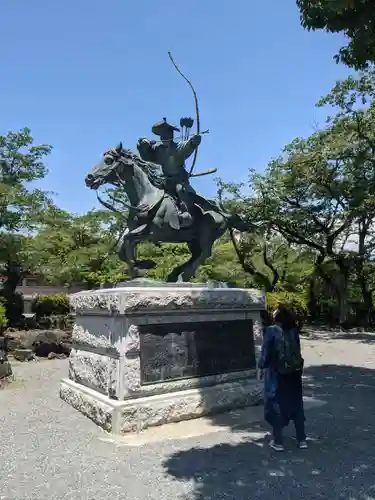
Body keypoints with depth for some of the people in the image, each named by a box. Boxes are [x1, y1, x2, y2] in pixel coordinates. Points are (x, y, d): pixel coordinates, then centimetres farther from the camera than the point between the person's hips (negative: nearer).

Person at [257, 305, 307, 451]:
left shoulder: (271, 330, -15)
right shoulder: (294, 330, -2)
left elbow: (266, 352, -12)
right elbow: (297, 350, 2)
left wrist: (261, 367, 2)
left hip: (276, 375, -4)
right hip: (294, 373, 4)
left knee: (276, 405, 9)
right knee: (296, 404, 16)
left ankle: (278, 442, 17)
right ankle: (302, 440, 25)